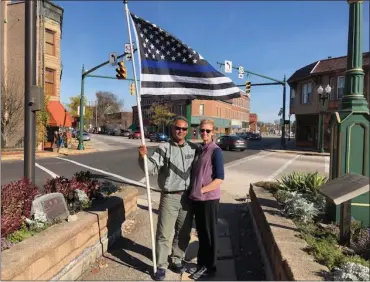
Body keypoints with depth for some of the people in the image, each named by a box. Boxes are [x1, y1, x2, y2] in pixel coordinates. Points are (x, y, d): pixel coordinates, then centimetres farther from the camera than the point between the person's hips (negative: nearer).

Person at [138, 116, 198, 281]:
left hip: (188, 197, 4)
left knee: (183, 233, 16)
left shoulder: (193, 149, 5)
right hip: (169, 197, -4)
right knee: (164, 233, 4)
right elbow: (152, 168, -15)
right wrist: (143, 157, -32)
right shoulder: (164, 148, -7)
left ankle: (177, 260, 35)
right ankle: (161, 266, 20)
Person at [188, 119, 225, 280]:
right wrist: (193, 191, 8)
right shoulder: (199, 149, 10)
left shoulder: (215, 151, -12)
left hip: (209, 199, -7)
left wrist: (202, 190, -17)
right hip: (197, 199, 7)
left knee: (209, 233, 8)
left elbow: (220, 178, -16)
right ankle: (201, 263, 34)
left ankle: (210, 267, 24)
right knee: (201, 232, 18)